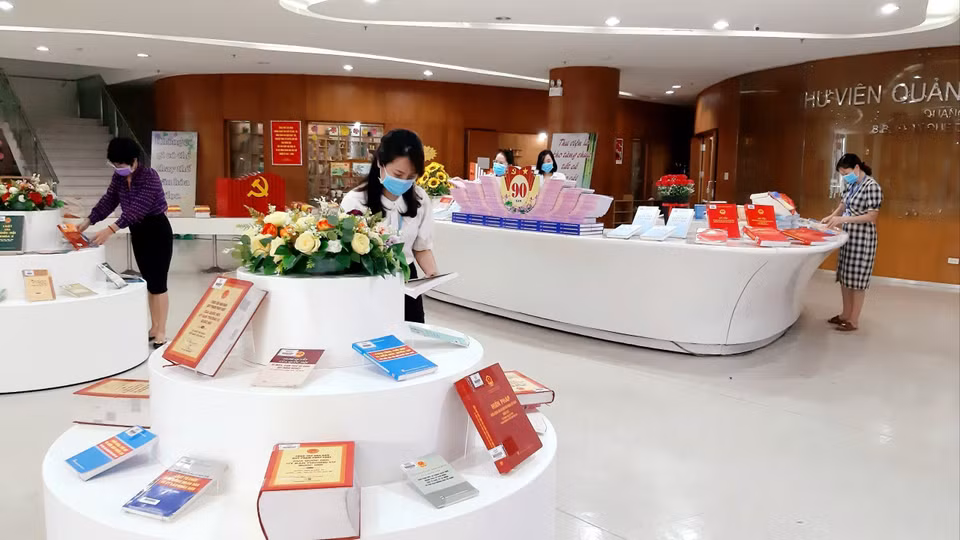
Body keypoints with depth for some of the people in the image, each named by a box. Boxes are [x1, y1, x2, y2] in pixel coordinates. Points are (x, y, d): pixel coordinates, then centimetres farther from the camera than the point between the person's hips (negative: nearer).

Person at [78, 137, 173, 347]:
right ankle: (154, 328, 21)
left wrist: (111, 229, -39)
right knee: (148, 282, 12)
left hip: (157, 231, -8)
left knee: (158, 282, -6)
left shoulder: (149, 177, -23)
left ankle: (161, 333, -1)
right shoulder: (119, 177, 1)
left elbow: (137, 208, -31)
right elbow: (108, 201, 6)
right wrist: (88, 221, -4)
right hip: (138, 232, 8)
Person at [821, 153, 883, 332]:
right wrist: (832, 217, 0)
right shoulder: (852, 185, 8)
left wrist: (843, 219, -25)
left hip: (862, 239, -8)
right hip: (848, 236, 8)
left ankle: (854, 320, 7)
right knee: (845, 277, 13)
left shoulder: (872, 186, -17)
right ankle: (846, 314, 25)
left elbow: (872, 217, -20)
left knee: (857, 279, -1)